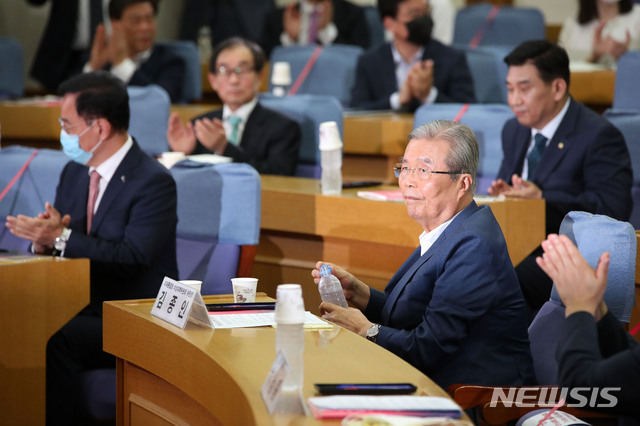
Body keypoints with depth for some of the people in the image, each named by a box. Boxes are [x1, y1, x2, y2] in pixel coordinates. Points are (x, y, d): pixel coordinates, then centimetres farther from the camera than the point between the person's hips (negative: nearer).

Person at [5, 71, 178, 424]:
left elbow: (132, 258, -23)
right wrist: (44, 239, -12)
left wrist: (62, 238, -27)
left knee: (55, 339, -31)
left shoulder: (153, 182, -13)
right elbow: (54, 238, 13)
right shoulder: (74, 173, 12)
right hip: (83, 308, 7)